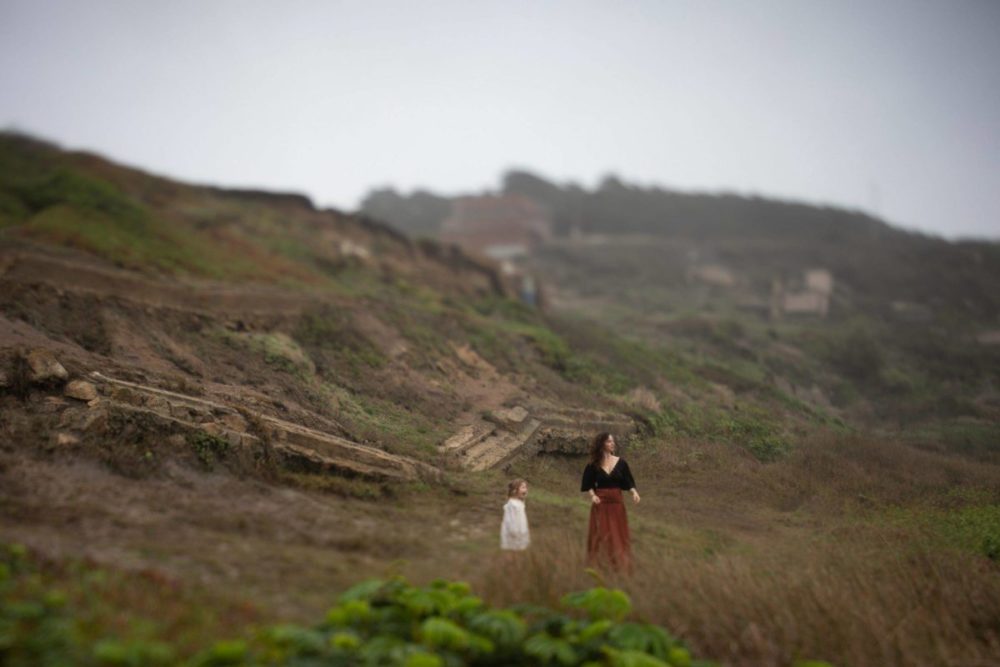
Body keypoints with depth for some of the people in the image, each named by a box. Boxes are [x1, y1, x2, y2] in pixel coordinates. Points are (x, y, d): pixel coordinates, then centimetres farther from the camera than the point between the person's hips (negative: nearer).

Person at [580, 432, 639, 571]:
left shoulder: (621, 463, 2)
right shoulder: (593, 465, -1)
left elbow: (628, 482, 2)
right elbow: (587, 485, 2)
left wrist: (634, 492, -16)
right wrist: (592, 495, -16)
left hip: (617, 503, 2)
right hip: (600, 504, -1)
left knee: (619, 535, 4)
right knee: (601, 536, 2)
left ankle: (619, 566, 12)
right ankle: (600, 567, 10)